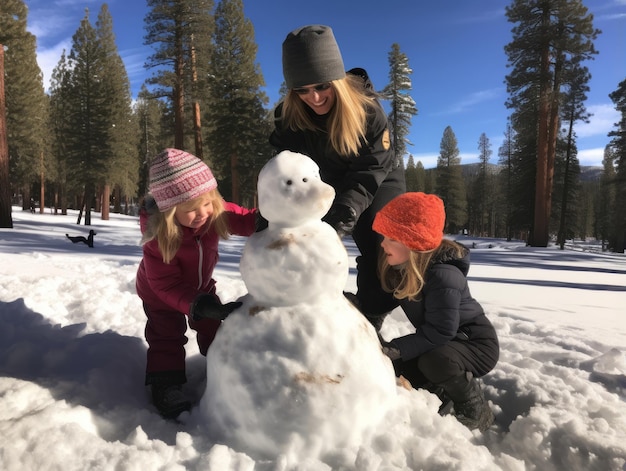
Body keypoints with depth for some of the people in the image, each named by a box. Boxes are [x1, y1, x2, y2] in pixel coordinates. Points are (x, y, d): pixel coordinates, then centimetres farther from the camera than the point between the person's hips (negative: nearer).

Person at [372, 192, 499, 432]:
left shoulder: (443, 275, -32)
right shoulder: (401, 269, -6)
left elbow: (439, 332, -33)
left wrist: (396, 348, -37)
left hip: (477, 343, -8)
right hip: (445, 342, 8)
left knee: (435, 361, -37)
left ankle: (476, 412, -7)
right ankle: (443, 390, 22)